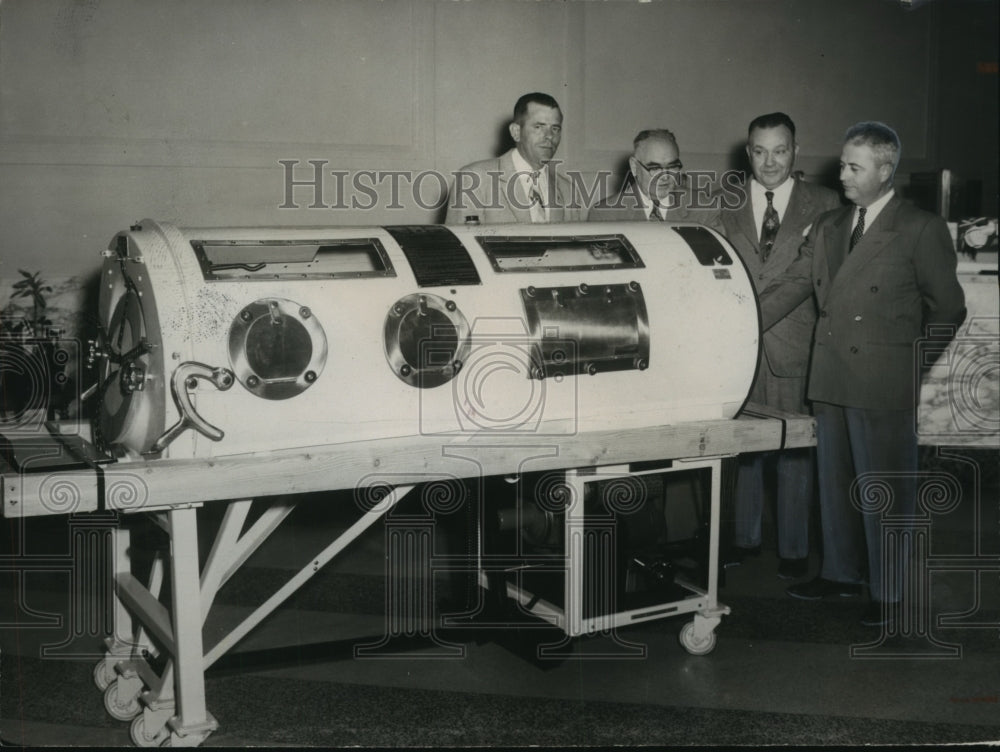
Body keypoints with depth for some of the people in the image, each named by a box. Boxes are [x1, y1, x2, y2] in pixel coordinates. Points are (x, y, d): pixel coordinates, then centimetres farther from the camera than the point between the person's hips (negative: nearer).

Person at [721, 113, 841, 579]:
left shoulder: (824, 204, 4)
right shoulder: (727, 205, 9)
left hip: (796, 348, -2)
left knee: (795, 451, 3)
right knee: (741, 445, 10)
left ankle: (793, 549, 17)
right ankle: (744, 536, 26)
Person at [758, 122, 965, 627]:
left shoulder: (921, 230, -5)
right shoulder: (827, 228, 13)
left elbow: (948, 309, -1)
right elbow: (789, 287, 10)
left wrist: (916, 368, -2)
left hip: (883, 386, -6)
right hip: (830, 381, 6)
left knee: (883, 491, 2)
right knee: (835, 484, 16)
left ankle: (887, 593, 15)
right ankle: (841, 571, 32)